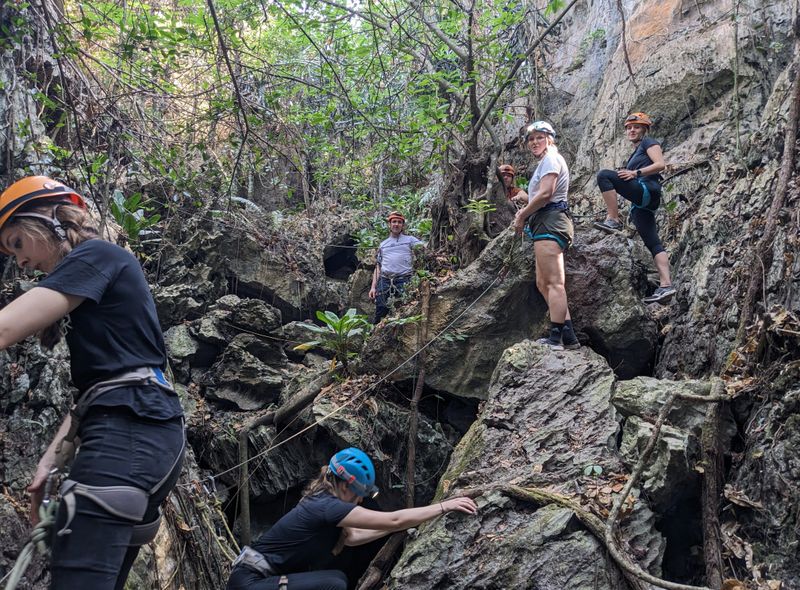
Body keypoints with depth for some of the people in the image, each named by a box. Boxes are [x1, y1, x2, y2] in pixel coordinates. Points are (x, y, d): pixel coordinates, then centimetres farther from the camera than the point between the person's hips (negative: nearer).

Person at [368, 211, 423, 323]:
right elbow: (378, 267, 19)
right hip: (384, 280, 3)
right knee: (380, 314, 0)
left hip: (403, 280, -3)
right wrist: (373, 287, 10)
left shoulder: (410, 240, 13)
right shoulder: (383, 244, 21)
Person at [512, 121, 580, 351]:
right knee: (543, 283, 9)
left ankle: (556, 338, -18)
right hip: (547, 224, 11)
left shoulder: (550, 159, -3)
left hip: (550, 222, -11)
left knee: (553, 282, -15)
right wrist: (526, 211, 9)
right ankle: (569, 336, 7)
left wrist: (522, 216, -7)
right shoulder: (546, 161, 28)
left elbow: (545, 194, -16)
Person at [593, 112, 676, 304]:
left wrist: (635, 173, -15)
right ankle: (666, 286, -12)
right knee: (653, 244, -3)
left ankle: (613, 220, -25)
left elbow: (660, 164, -8)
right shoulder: (635, 153, 33)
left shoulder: (649, 142, 8)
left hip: (648, 190, -9)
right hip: (640, 203, 9)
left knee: (604, 175, -21)